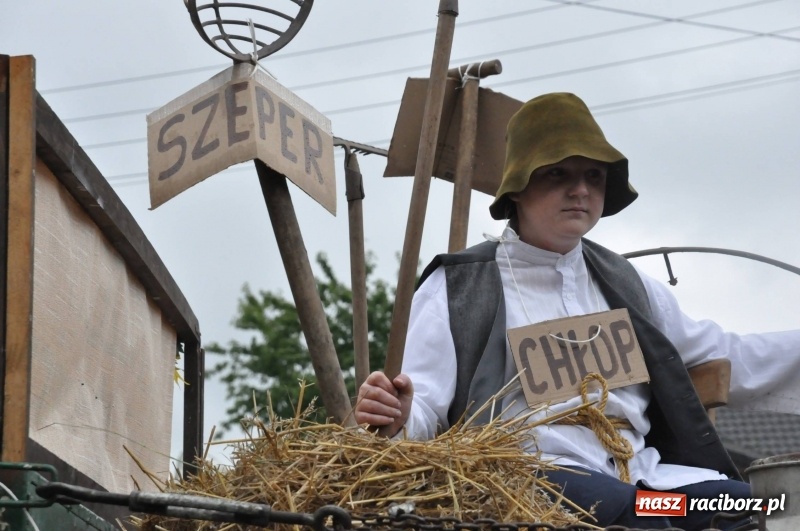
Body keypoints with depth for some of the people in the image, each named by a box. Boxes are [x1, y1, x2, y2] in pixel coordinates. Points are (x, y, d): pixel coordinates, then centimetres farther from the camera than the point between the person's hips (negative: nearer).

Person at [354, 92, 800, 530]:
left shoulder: (623, 282, 23)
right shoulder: (459, 287, 6)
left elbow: (727, 359, 28)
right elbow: (424, 407, -2)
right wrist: (398, 417, -26)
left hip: (642, 479, 6)